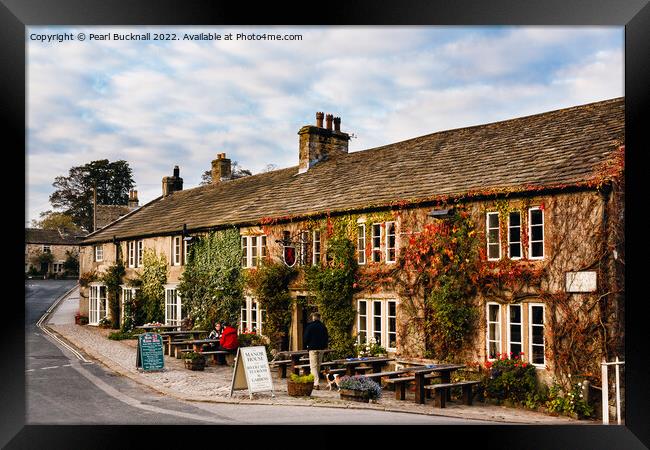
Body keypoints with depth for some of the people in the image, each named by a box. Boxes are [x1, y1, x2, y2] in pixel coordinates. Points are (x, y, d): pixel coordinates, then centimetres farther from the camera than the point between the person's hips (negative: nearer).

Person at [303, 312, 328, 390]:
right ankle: (316, 381, 23)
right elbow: (326, 338, 12)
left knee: (313, 366, -5)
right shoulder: (323, 326, 7)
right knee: (318, 365, 15)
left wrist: (306, 345, 12)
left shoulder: (309, 326, -6)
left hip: (312, 348, -5)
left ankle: (316, 383, -16)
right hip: (321, 348, 5)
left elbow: (305, 337, -4)